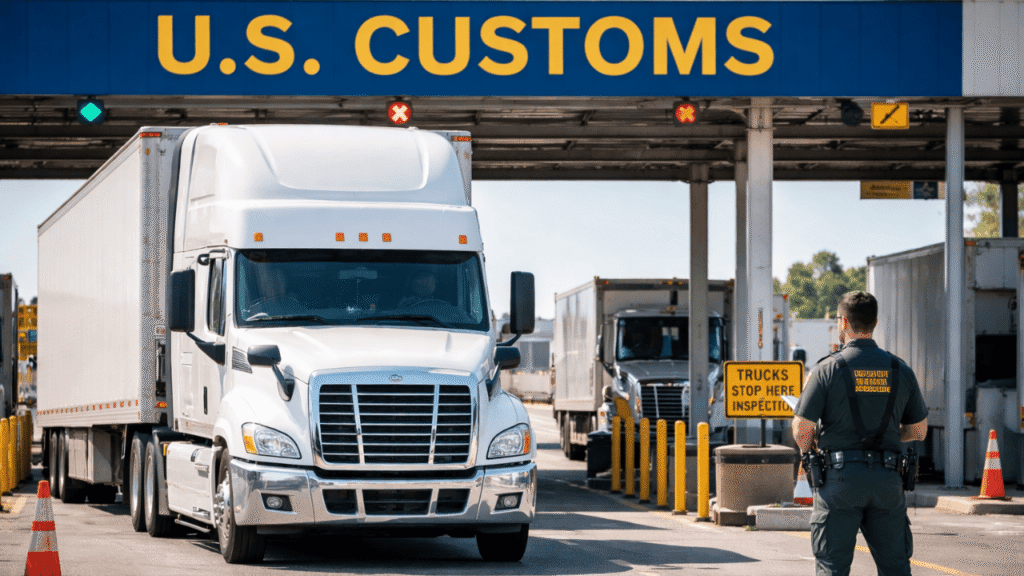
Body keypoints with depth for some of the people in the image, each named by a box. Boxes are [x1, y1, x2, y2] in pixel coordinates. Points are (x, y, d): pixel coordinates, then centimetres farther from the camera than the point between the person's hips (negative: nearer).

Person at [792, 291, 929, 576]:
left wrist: (808, 452, 14)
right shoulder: (900, 371, 6)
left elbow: (802, 429, -8)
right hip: (887, 478, 3)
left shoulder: (827, 369, -6)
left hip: (840, 478, -3)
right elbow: (919, 430, 12)